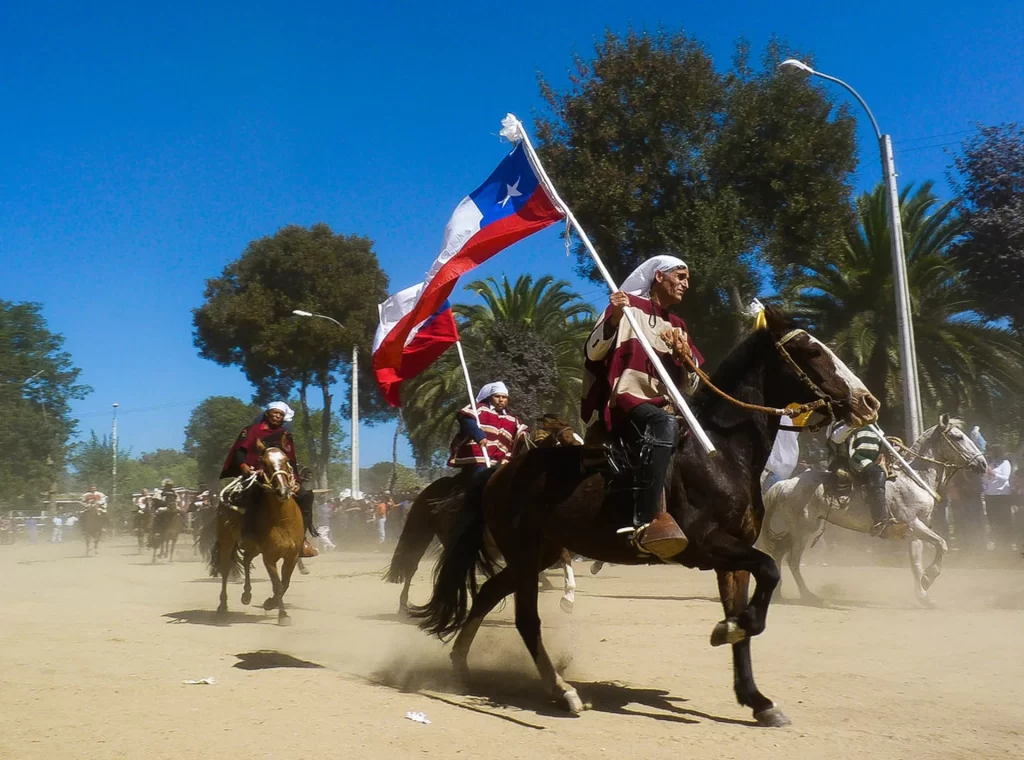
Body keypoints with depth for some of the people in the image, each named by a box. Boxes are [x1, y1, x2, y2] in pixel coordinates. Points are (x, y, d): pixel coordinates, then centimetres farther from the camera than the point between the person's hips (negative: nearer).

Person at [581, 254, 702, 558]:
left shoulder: (678, 326, 23)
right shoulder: (627, 306, 6)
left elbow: (690, 388, 19)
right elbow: (593, 353, -6)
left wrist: (685, 356, 0)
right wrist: (614, 318, -20)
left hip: (661, 408, 8)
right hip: (624, 402, -8)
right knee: (665, 424, -36)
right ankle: (648, 522, -47)